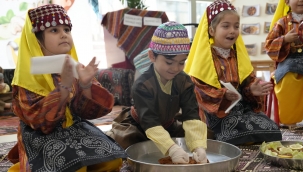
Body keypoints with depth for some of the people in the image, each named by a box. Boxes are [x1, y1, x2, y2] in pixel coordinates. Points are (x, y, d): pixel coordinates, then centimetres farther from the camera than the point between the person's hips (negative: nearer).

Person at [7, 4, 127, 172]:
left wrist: (86, 85, -26)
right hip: (42, 136, -4)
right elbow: (38, 118, -21)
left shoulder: (76, 68, 3)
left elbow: (89, 111, -5)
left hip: (76, 129, 5)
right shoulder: (29, 74, -10)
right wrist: (64, 85, -32)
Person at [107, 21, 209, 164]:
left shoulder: (185, 82, -17)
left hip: (169, 126, 5)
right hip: (139, 127, -5)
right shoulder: (142, 85, -32)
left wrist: (198, 147, -45)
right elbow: (149, 121, -41)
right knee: (120, 142, -32)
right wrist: (172, 149, -55)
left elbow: (192, 115, -28)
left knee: (205, 133, -7)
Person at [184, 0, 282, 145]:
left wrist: (252, 89, -10)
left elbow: (248, 81, 14)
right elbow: (197, 87, -15)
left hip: (242, 106, 6)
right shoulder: (203, 57, -8)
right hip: (216, 109, -6)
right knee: (243, 134, -28)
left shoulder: (238, 55, 14)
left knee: (271, 130, -11)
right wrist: (223, 95, -26)